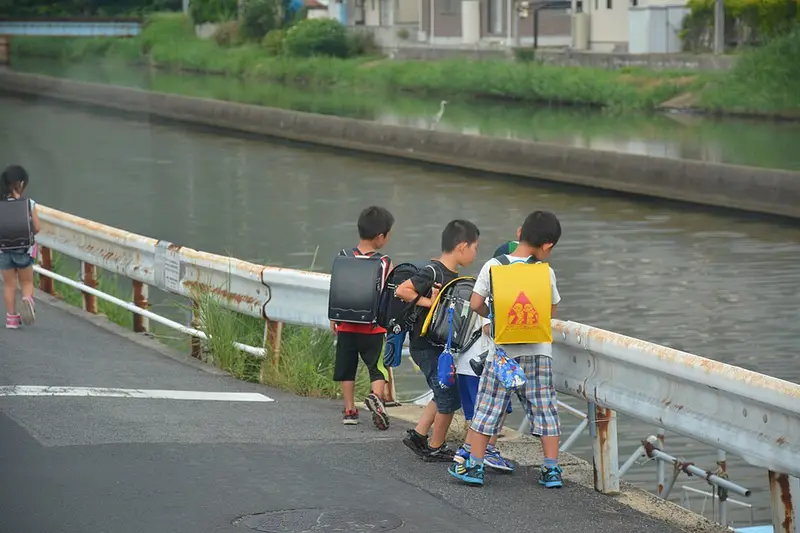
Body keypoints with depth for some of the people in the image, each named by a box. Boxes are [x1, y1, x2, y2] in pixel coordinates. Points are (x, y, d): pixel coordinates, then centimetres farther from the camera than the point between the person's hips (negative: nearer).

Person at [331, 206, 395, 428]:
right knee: (377, 366, 4)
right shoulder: (385, 263, -9)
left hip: (346, 325, 3)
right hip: (373, 327, -3)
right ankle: (376, 396, -21)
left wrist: (334, 320, 14)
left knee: (347, 367, 13)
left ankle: (349, 410, 15)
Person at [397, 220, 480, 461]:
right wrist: (429, 302, -25)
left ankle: (418, 435, 26)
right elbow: (401, 291, -26)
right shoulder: (433, 272, -20)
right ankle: (435, 449, 14)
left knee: (445, 395, 19)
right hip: (427, 347, -9)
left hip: (439, 345, 9)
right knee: (449, 398, 0)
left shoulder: (451, 275, 8)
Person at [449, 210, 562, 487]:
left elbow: (476, 303, -2)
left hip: (504, 351, -1)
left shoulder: (493, 266, -6)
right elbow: (552, 310, 6)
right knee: (544, 408, 8)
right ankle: (551, 470, 9)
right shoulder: (546, 272, -4)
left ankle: (474, 465, 9)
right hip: (539, 350, 1)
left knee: (488, 407, 7)